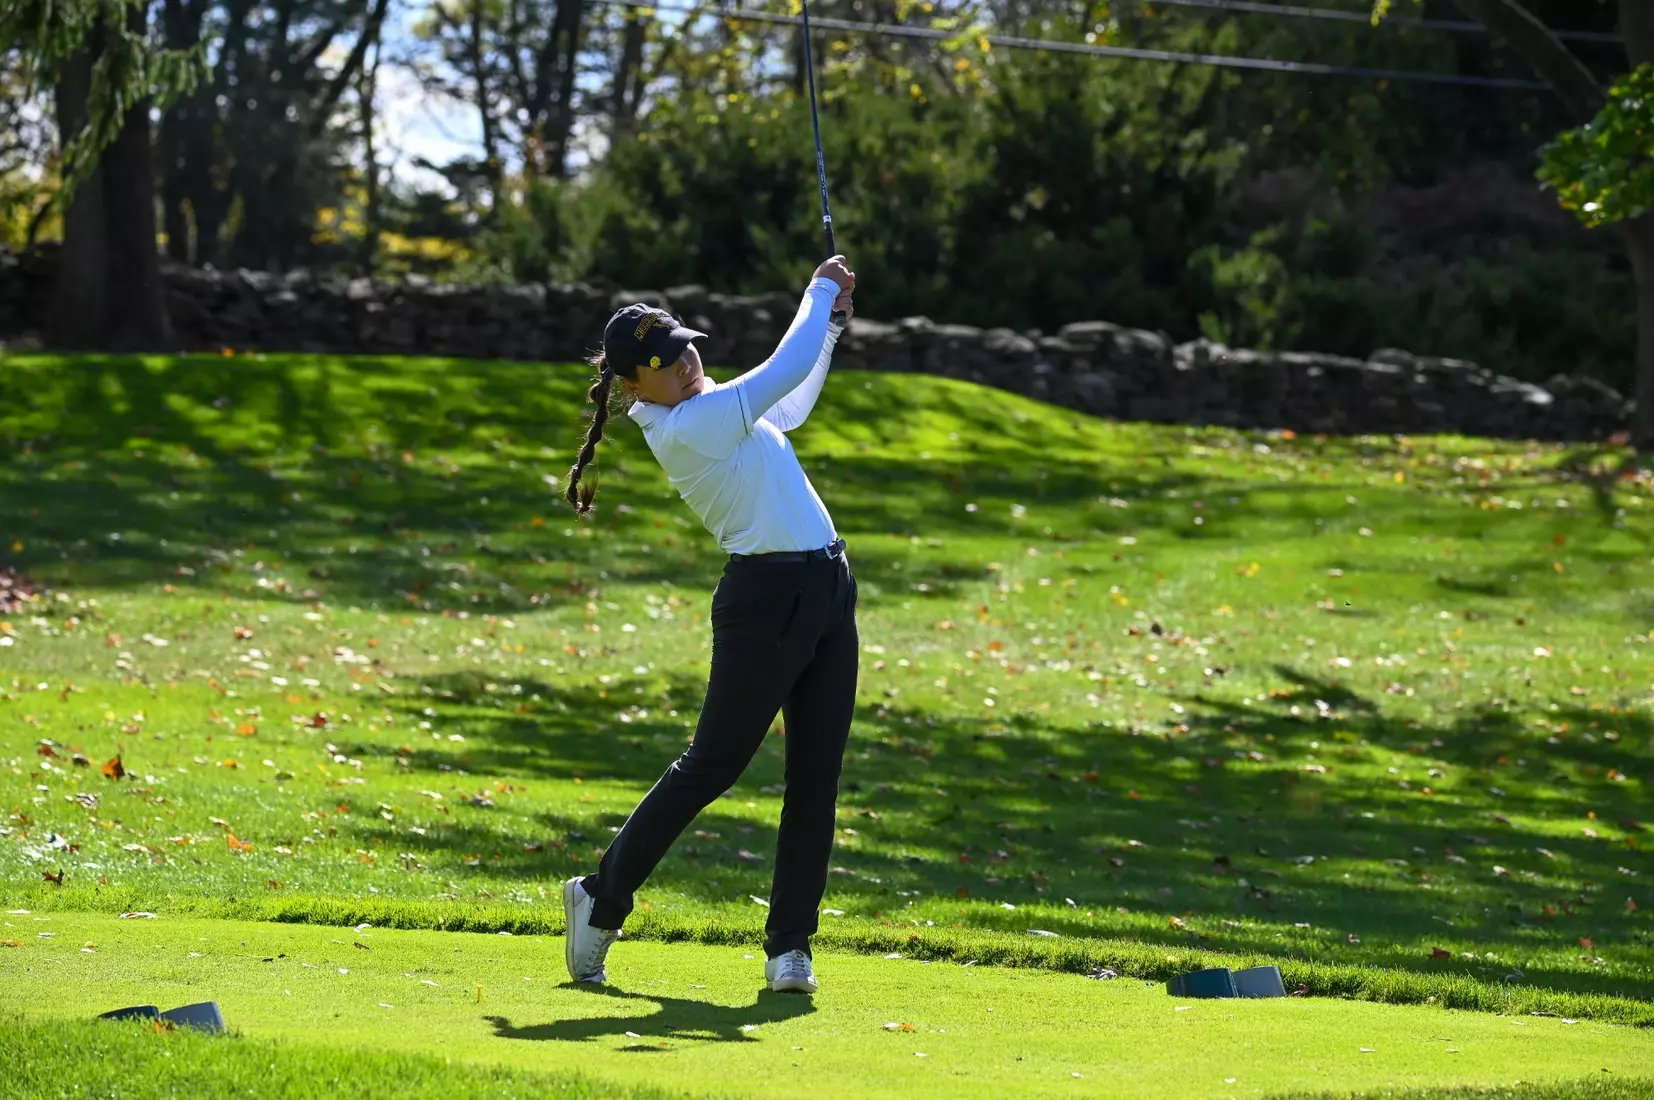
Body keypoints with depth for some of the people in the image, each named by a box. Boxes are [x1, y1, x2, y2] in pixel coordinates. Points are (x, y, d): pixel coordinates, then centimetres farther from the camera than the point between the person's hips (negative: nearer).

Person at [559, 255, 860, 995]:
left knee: (817, 776, 4)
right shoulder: (684, 429, -16)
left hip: (826, 593, 9)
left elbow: (790, 406, 32)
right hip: (767, 598, -9)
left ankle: (790, 943, 7)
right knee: (710, 767, -1)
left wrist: (832, 325, 22)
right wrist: (822, 290, -3)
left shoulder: (710, 410, 13)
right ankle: (602, 897, 16)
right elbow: (784, 371, -16)